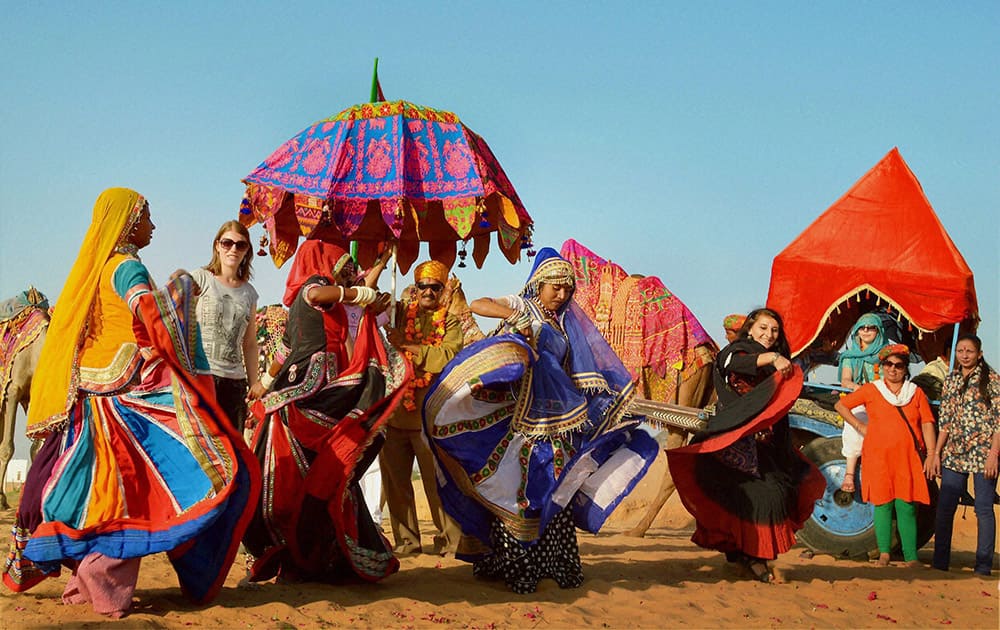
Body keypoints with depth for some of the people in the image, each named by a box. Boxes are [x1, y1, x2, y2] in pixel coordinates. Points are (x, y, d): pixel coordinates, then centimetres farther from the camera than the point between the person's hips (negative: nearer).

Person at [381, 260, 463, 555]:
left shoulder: (449, 321, 5)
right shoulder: (401, 312, 12)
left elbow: (449, 357, -11)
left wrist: (407, 345, -13)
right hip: (393, 410, 3)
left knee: (438, 480, -3)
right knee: (395, 480, 5)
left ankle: (450, 540, 6)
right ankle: (406, 539, 15)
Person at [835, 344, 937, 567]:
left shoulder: (916, 393, 12)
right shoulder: (871, 390, 8)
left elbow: (927, 424, 8)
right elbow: (840, 405, 13)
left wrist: (931, 455, -1)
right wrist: (859, 426, 5)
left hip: (908, 458, 0)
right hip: (878, 457, 0)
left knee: (906, 505, -5)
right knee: (883, 503, -1)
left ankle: (911, 557, -3)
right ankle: (884, 553, 6)